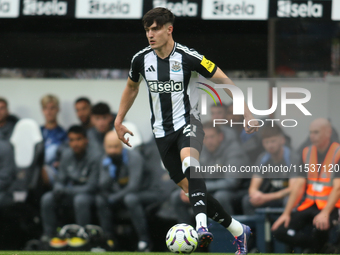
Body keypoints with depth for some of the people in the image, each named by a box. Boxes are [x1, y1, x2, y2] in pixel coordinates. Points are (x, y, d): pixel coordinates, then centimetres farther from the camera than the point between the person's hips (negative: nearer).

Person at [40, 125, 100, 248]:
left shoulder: (94, 158, -18)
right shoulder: (66, 154, 0)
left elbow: (91, 187, -20)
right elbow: (60, 180, 7)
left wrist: (65, 191, -23)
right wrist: (58, 190, -19)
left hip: (89, 195, -6)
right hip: (70, 194, 6)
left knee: (80, 199, -38)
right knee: (47, 198, -17)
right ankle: (49, 235, -12)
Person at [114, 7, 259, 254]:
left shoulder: (188, 57, -14)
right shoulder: (141, 59, -1)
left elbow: (224, 80, -6)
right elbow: (131, 87, 20)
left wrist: (247, 112, -9)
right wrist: (119, 121, 21)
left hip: (188, 122, -5)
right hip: (162, 131, 5)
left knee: (189, 160, -37)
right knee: (190, 188, 3)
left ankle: (201, 225, -53)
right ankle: (238, 230, 18)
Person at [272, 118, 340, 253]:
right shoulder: (307, 152, 10)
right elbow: (299, 186, 7)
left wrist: (325, 213, -29)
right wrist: (286, 213, -3)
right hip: (309, 205, 6)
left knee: (320, 227, -39)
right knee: (279, 231, -15)